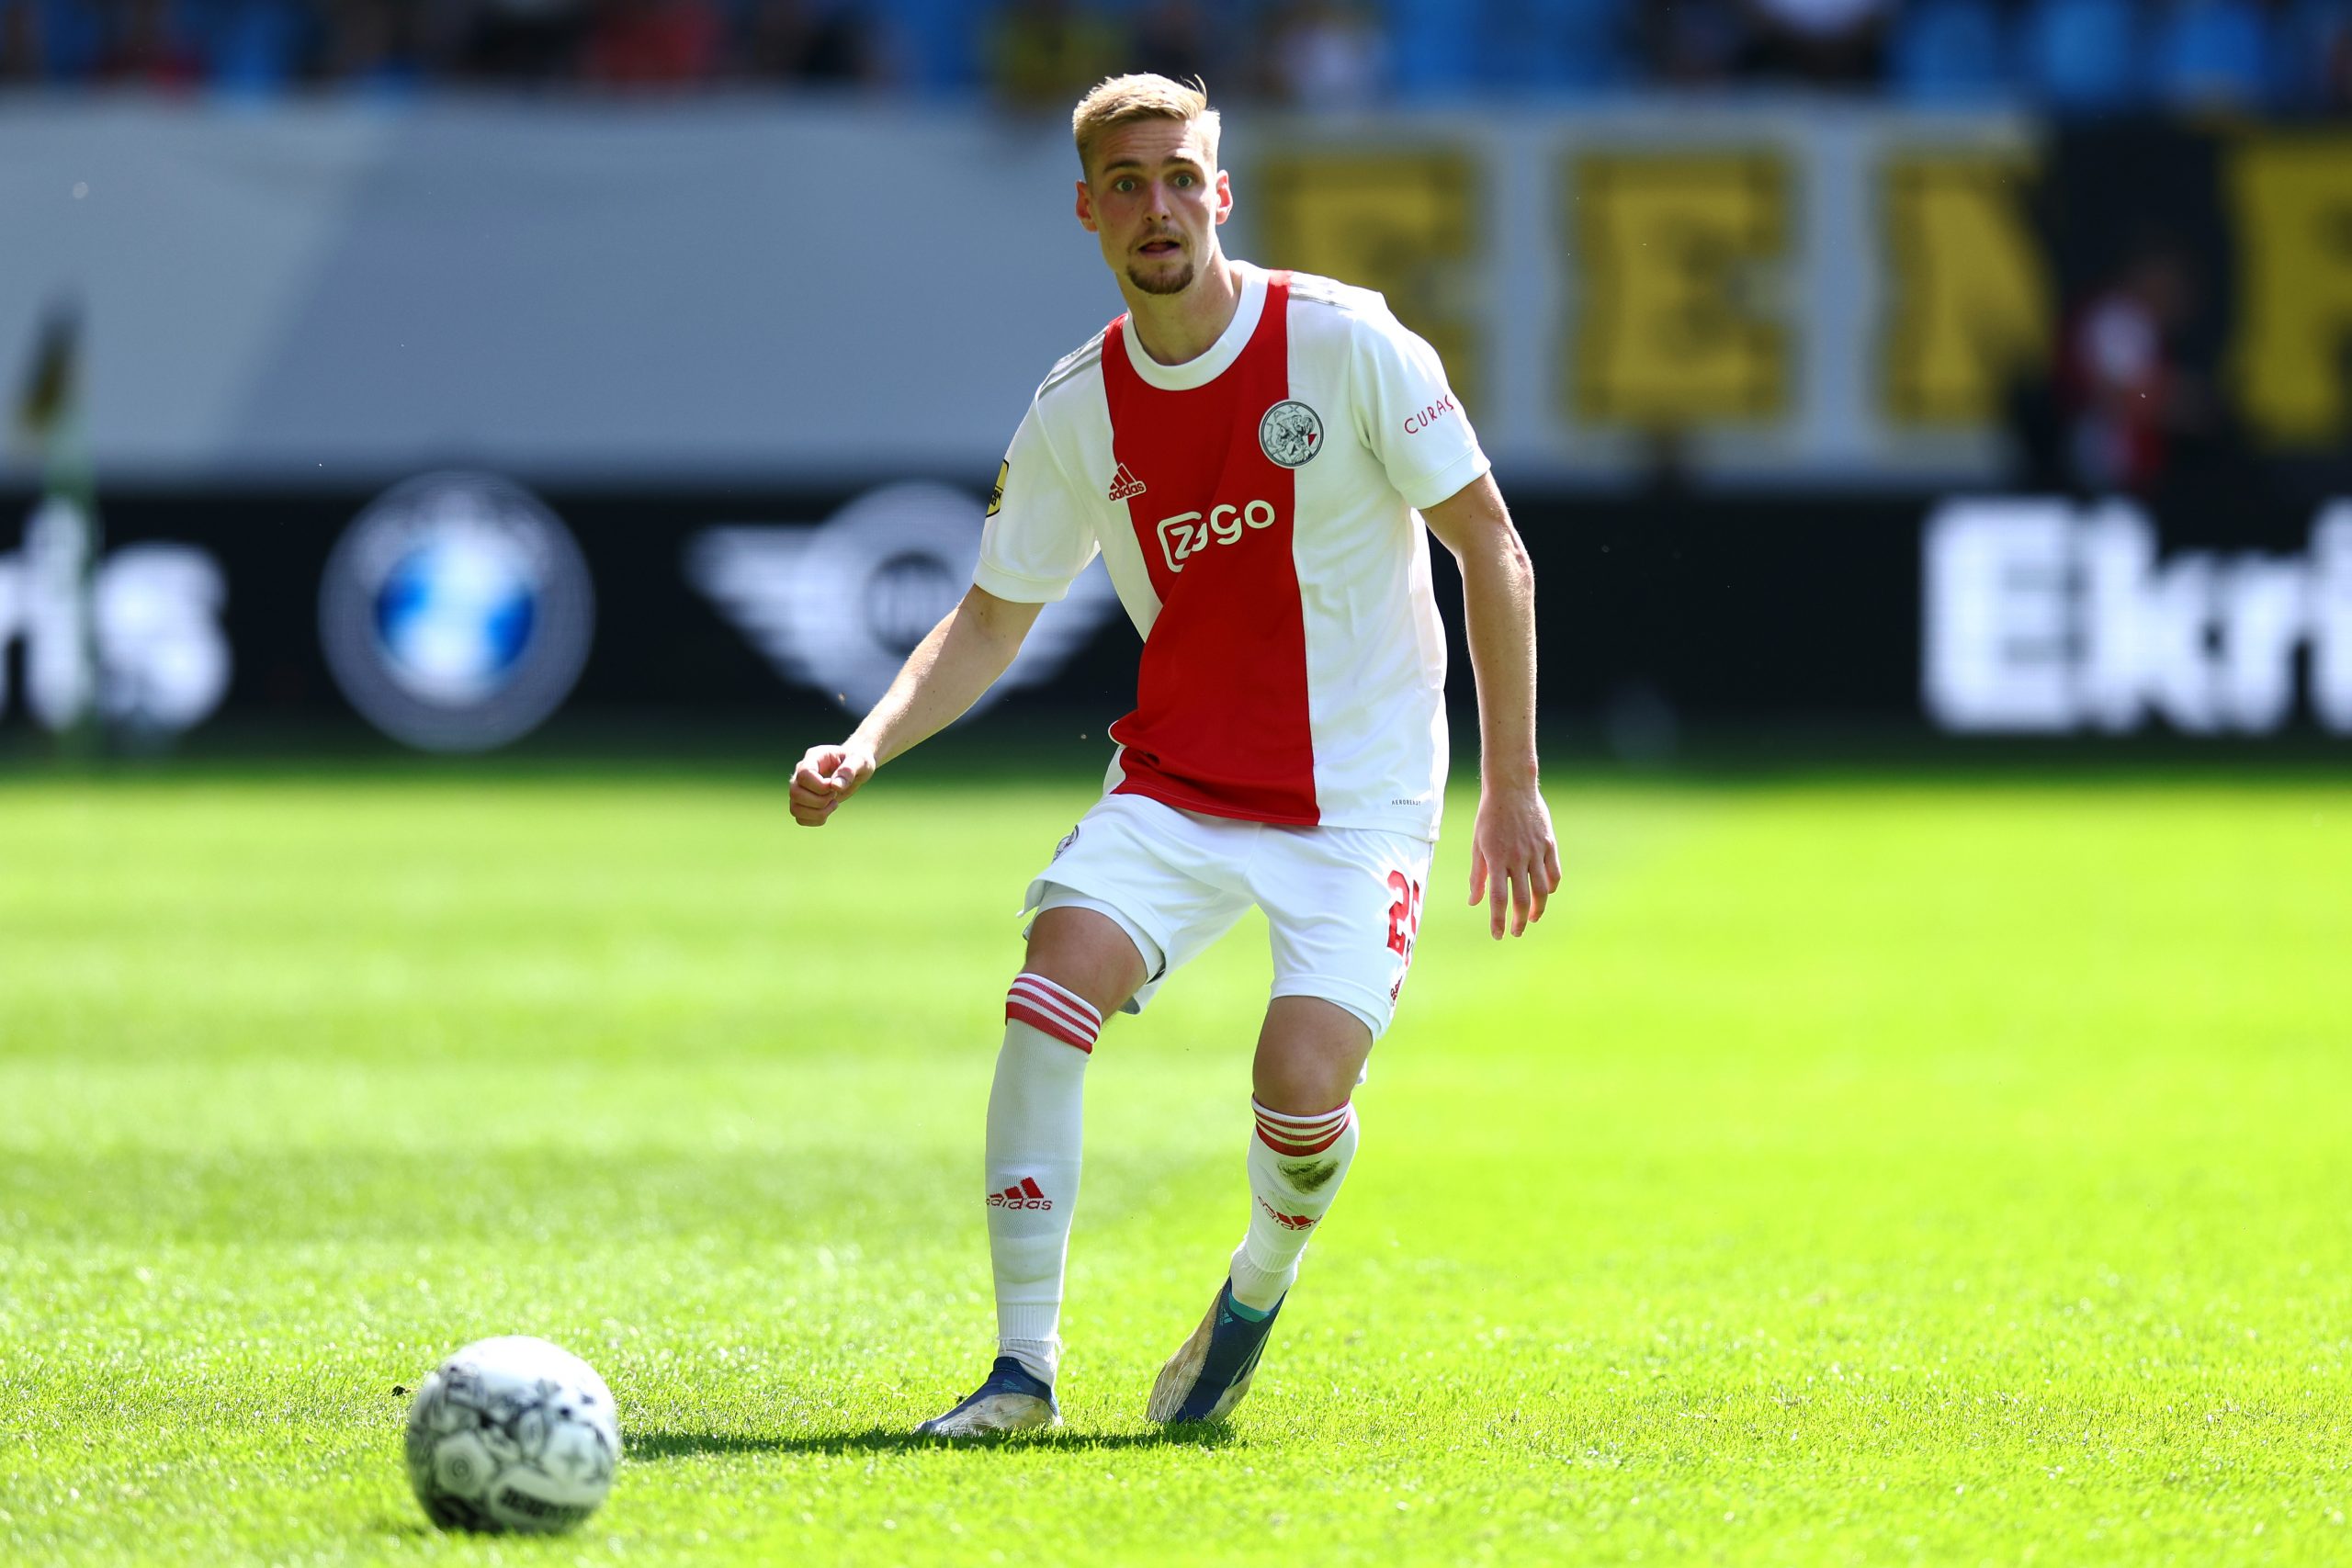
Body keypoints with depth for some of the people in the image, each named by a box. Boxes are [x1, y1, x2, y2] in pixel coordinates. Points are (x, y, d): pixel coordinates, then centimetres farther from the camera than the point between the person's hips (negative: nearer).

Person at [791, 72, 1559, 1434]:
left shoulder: (1345, 344, -11)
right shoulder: (1076, 413, 0)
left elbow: (1493, 553, -5)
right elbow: (992, 621, 9)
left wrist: (1513, 786, -7)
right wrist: (866, 747, -9)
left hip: (1359, 797, -3)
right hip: (1175, 782, 3)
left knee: (1302, 1090, -20)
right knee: (1052, 988, -22)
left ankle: (1262, 1283, 16)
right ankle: (1026, 1365, -14)